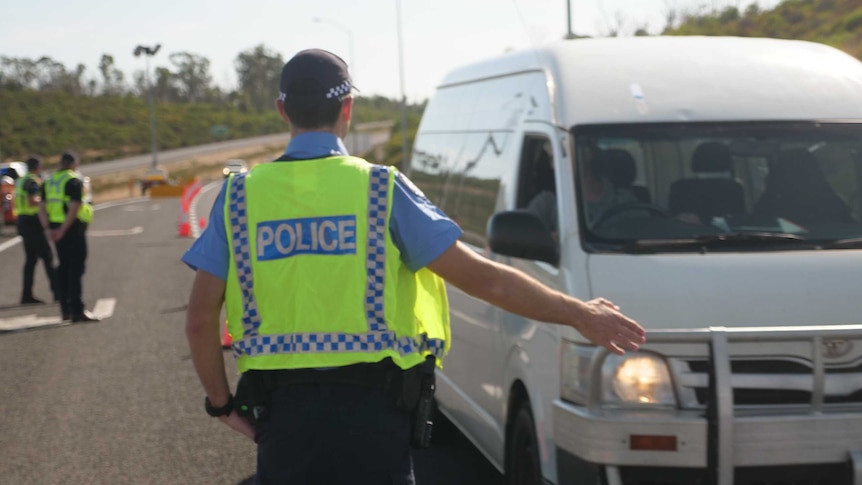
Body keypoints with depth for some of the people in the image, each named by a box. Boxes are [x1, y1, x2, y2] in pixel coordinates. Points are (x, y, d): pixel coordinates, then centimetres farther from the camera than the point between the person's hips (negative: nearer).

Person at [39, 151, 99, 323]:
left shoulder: (49, 182, 13)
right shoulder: (75, 181, -10)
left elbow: (42, 208, 7)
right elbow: (74, 208, -20)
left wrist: (48, 229, 1)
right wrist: (63, 230, -19)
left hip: (56, 229, 7)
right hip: (73, 229, -7)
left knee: (64, 267, 14)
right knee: (76, 268, -6)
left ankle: (66, 309, 16)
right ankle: (77, 310, -9)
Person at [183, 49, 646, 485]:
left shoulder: (240, 195, 3)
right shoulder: (383, 190, -3)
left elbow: (200, 319, 1)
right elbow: (482, 278, -4)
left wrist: (222, 403, 15)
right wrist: (579, 314, 5)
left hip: (283, 413, 2)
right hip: (372, 410, -2)